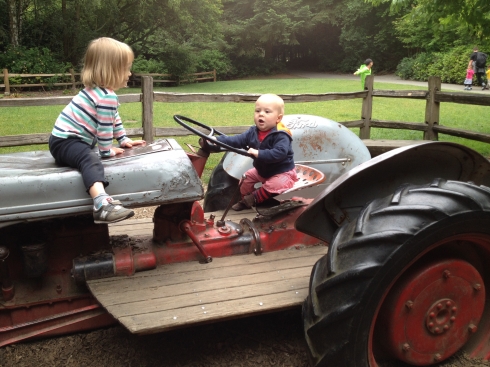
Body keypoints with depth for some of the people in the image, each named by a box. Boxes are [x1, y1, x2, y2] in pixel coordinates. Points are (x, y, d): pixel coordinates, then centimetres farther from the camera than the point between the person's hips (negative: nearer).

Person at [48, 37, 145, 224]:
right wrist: (107, 151, -3)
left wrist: (123, 139, 29)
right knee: (91, 159, -35)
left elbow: (114, 119, 27)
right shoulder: (107, 97, -17)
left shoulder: (96, 89, 17)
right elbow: (105, 127, -15)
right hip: (64, 142, -12)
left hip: (69, 139, 12)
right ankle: (102, 204, -58)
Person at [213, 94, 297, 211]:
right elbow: (237, 140, -9)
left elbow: (279, 153, -42)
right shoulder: (253, 132, -5)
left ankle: (254, 198, -12)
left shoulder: (281, 135, -28)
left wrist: (259, 154, -48)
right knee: (247, 176, 12)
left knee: (275, 185, -32)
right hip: (262, 170, 8)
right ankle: (245, 200, 28)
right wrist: (217, 140, -21)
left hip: (282, 172, -8)